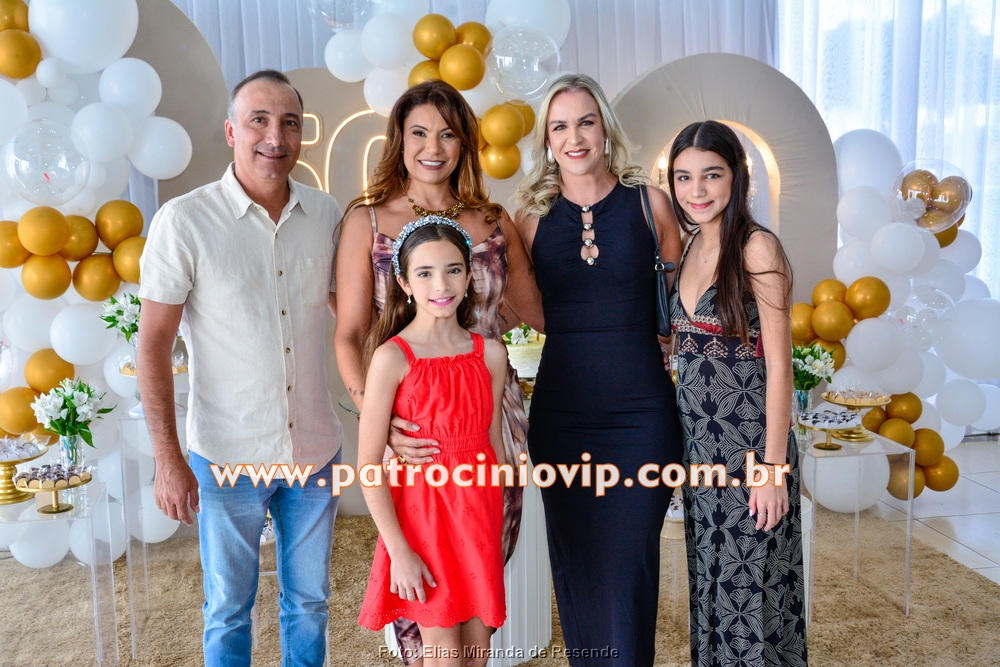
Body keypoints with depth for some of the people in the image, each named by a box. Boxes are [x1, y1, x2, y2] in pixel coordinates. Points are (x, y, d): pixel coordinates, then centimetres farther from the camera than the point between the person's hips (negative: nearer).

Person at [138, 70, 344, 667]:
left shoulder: (327, 214, -1)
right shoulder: (184, 221, -11)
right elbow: (155, 342, -9)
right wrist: (168, 458, -11)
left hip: (317, 449, 3)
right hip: (227, 457, -3)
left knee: (310, 600, 19)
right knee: (229, 607, 17)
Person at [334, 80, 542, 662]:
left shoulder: (495, 222, 8)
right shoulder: (368, 221, 1)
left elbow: (537, 313, 17)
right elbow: (349, 335, -5)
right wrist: (373, 416, -18)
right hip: (411, 427, -2)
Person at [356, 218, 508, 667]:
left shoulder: (491, 354, 0)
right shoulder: (392, 357, -13)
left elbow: (494, 444, 7)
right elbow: (368, 465, -13)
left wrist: (495, 521, 9)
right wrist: (399, 551, -14)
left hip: (479, 515, 4)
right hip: (423, 513, -4)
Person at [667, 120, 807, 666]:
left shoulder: (758, 247, -14)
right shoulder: (692, 246, 7)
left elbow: (779, 364, -15)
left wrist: (773, 466, -16)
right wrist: (687, 433, 10)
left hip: (749, 441, -7)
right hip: (697, 438, 7)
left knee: (751, 585, 7)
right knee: (710, 580, 19)